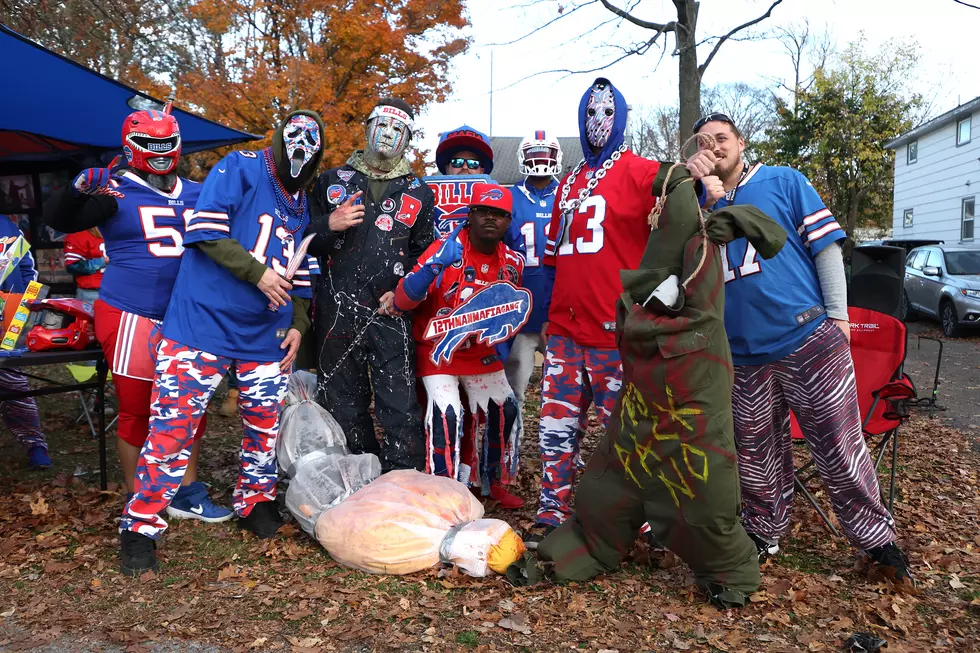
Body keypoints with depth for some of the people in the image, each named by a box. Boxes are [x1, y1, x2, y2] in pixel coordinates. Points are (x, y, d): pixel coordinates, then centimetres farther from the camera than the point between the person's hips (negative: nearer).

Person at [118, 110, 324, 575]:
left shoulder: (300, 206, 18)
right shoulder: (239, 169, -3)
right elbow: (205, 231, -14)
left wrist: (298, 323, 9)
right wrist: (257, 272, -15)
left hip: (266, 335, 7)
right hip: (204, 322, -6)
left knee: (268, 422, 10)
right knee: (174, 423, -7)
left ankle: (256, 502, 31)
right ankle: (140, 528, 6)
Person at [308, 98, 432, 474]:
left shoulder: (418, 194, 12)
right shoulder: (332, 181, 13)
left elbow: (425, 255, 10)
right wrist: (328, 225, -9)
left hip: (389, 314, -1)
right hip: (337, 312, 2)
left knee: (401, 407, -6)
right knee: (343, 406, 9)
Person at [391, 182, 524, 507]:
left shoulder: (512, 262, -2)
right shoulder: (446, 249, -21)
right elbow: (404, 300, -29)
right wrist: (434, 266, -44)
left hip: (480, 350, 6)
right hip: (437, 347, -6)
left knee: (504, 408, 8)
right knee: (446, 412, -20)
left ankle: (492, 482, 30)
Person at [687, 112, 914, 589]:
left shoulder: (784, 181, 6)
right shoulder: (703, 204, 14)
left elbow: (825, 244, 2)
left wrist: (837, 315, -3)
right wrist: (703, 191, -11)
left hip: (809, 339, -3)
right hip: (744, 353, 3)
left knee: (839, 448, 1)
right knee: (756, 451, 13)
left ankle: (876, 539, 20)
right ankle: (764, 532, 31)